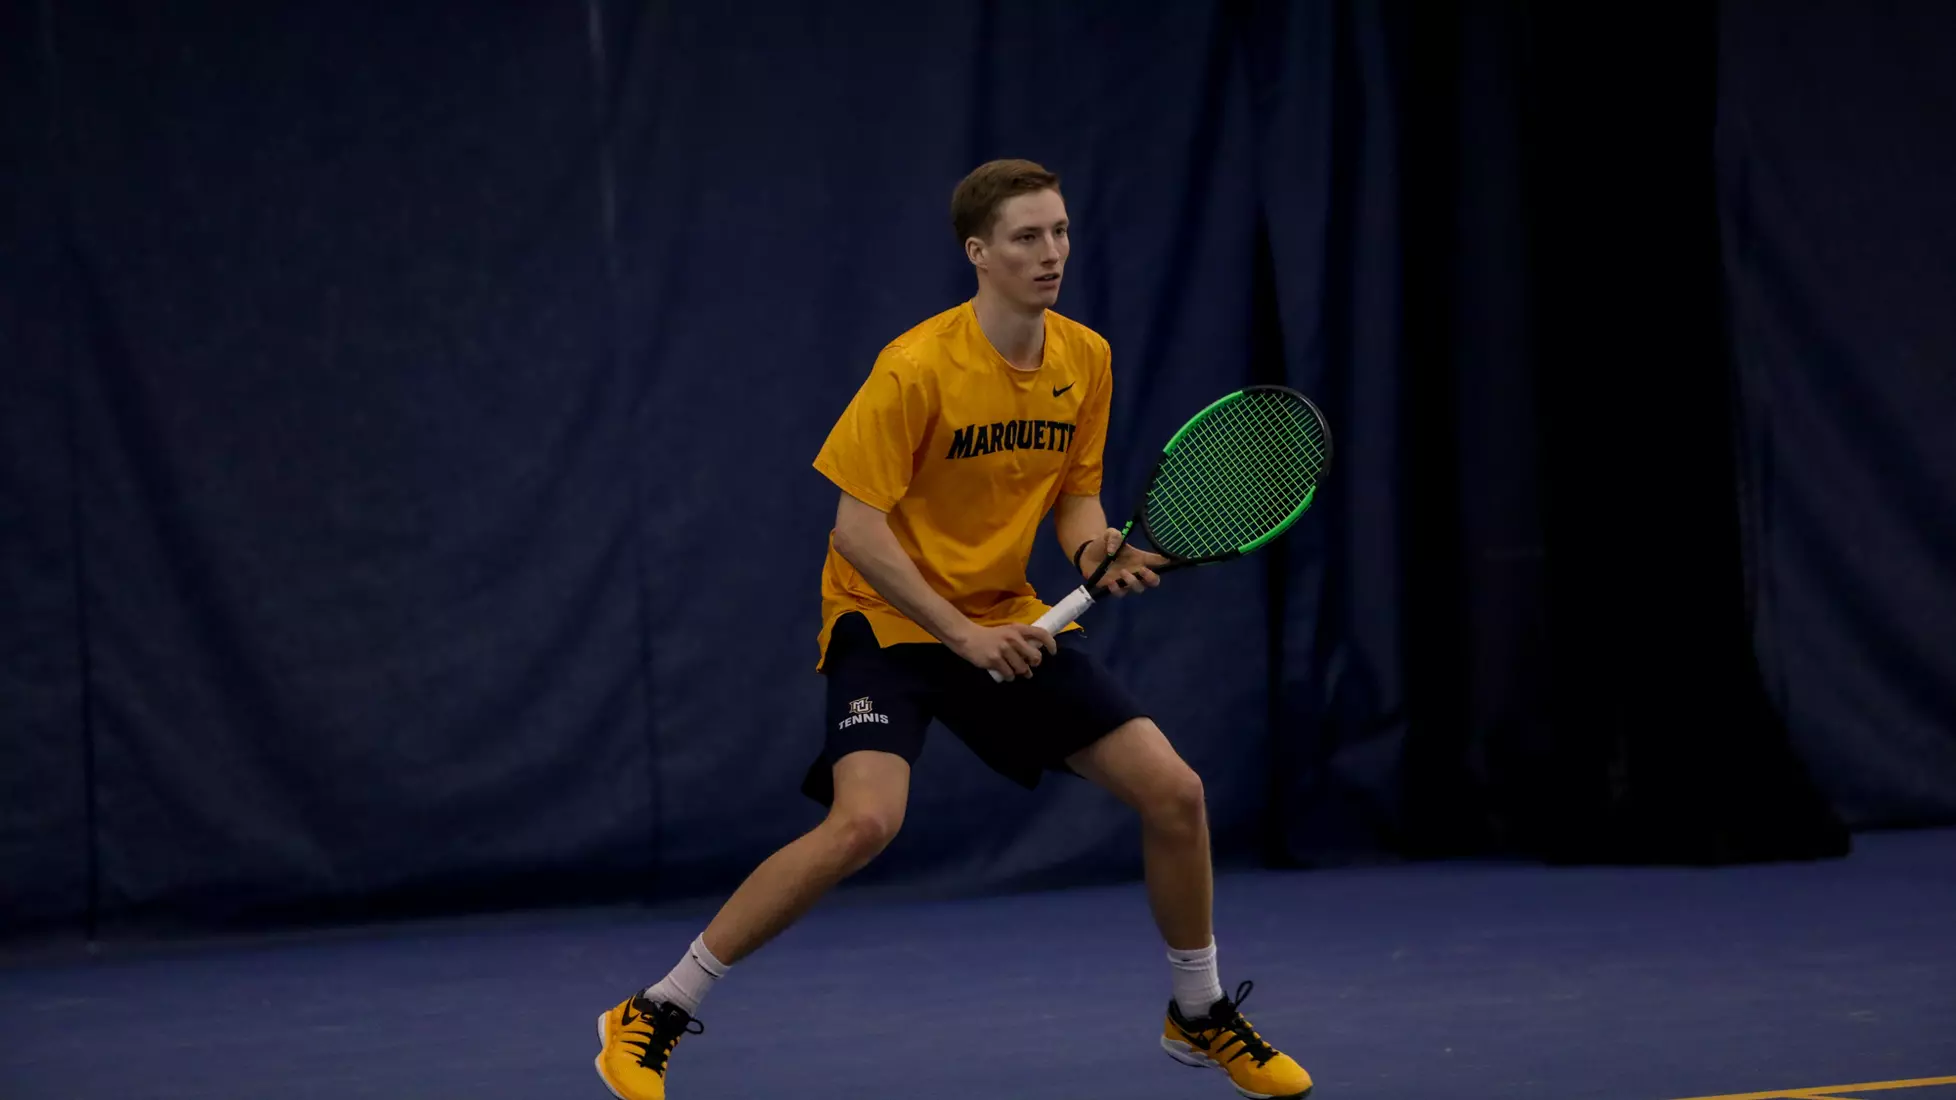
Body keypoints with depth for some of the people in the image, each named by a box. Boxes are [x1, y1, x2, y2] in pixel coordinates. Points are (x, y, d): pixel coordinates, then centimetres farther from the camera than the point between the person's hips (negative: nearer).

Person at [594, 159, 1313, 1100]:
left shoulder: (1086, 359, -1)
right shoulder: (916, 368, -20)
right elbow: (857, 529, -19)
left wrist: (1098, 551, -11)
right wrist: (963, 634, -23)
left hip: (1009, 622, 6)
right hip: (888, 620, -6)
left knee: (1173, 791, -2)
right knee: (865, 821, -29)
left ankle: (1200, 1015, 23)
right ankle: (652, 1019, -16)